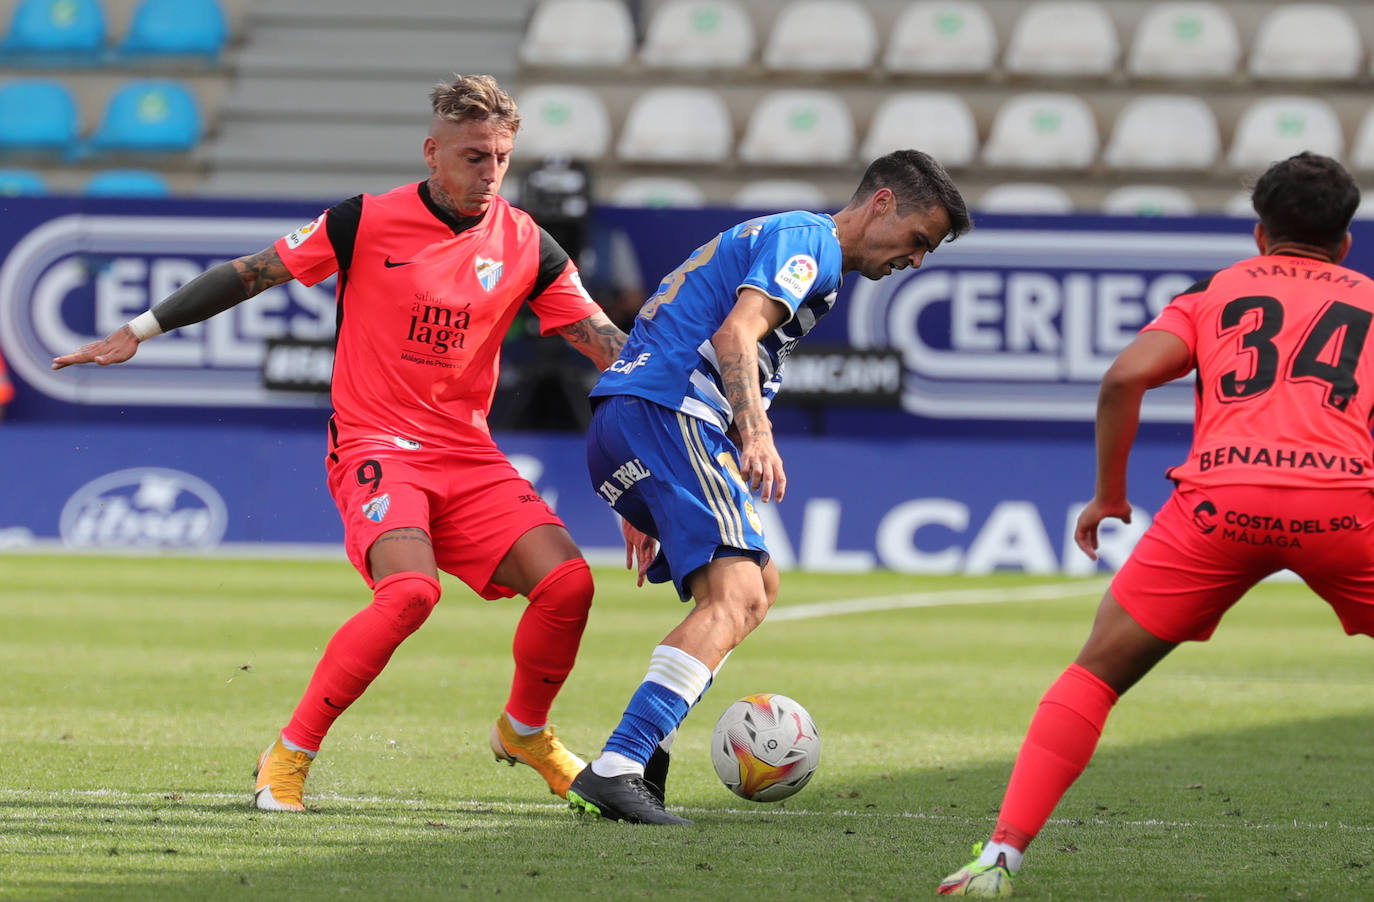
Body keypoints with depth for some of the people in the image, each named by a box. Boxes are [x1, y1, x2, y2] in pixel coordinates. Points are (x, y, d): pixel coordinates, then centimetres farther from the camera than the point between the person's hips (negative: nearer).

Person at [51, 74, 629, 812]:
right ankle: (289, 757, -19)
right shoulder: (366, 223, -6)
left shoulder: (526, 246, 2)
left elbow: (606, 343, 6)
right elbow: (250, 274, 1)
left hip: (468, 456, 4)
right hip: (374, 445, -4)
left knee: (566, 581, -15)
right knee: (410, 589, -31)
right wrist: (140, 330, 1)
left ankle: (525, 731, 15)